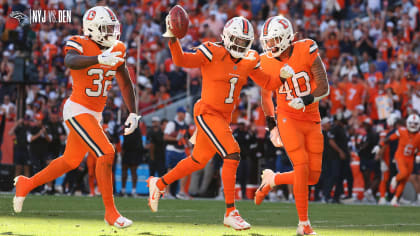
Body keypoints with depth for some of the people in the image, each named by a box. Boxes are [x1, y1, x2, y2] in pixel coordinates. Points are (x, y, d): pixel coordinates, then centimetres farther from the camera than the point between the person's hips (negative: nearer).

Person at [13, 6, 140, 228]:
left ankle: (26, 184, 39)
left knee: (70, 161, 19)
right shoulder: (79, 45, -17)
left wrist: (133, 113, -1)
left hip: (94, 114, 8)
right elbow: (71, 61, -41)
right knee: (106, 154, -18)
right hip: (77, 111, -8)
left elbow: (125, 84, 9)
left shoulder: (116, 50, 3)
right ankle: (110, 212, -9)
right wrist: (99, 59, -57)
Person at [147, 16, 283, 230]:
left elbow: (267, 82, 14)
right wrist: (172, 38, -35)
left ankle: (159, 184, 41)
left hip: (224, 117, 8)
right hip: (207, 114, -8)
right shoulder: (213, 53, -14)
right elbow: (181, 60, -21)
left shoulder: (248, 61, 5)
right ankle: (230, 212, -14)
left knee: (198, 161, 19)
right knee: (232, 154, -19)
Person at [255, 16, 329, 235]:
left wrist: (306, 99, -28)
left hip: (312, 120, 1)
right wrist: (271, 125, 6)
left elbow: (324, 88, -11)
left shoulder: (306, 51, -11)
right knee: (302, 168, -16)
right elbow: (265, 96, 11)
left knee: (313, 176, 2)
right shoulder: (267, 63, -4)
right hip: (288, 119, -1)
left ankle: (272, 179, 29)